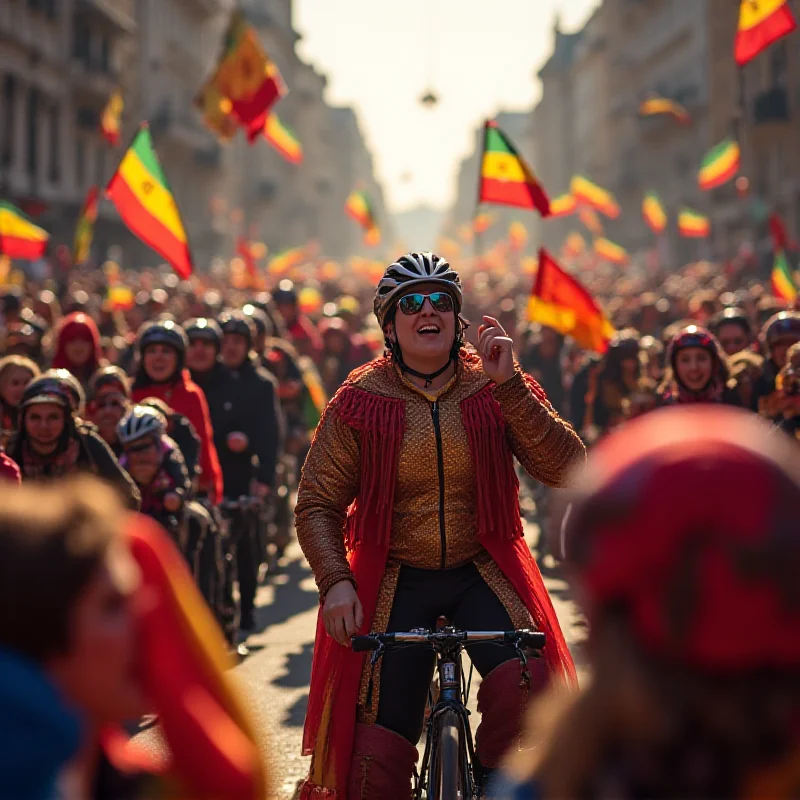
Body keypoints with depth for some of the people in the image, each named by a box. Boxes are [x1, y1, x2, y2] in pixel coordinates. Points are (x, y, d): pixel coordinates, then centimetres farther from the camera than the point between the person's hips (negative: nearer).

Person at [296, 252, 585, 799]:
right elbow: (318, 503, 0)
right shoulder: (360, 400, -1)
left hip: (483, 572, 0)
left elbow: (564, 468, -14)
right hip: (395, 583, 0)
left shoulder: (495, 389, -1)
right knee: (379, 756, -5)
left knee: (526, 688, -27)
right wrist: (335, 582, -15)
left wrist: (508, 384, -22)